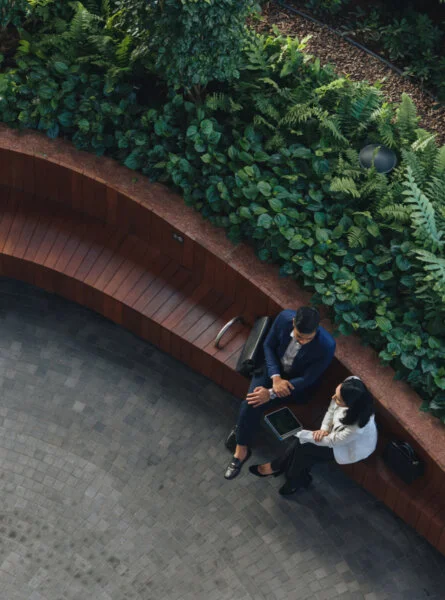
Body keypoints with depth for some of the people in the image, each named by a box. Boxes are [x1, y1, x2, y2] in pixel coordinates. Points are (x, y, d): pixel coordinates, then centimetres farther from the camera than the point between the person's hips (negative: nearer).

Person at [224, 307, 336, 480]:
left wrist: (271, 393, -27)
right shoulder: (284, 317, -24)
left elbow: (307, 379, -23)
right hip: (274, 368, 3)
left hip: (296, 380, -3)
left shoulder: (326, 346, -33)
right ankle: (241, 448, 5)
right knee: (250, 402, -18)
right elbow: (268, 345, -8)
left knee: (254, 405, -18)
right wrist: (276, 378, -21)